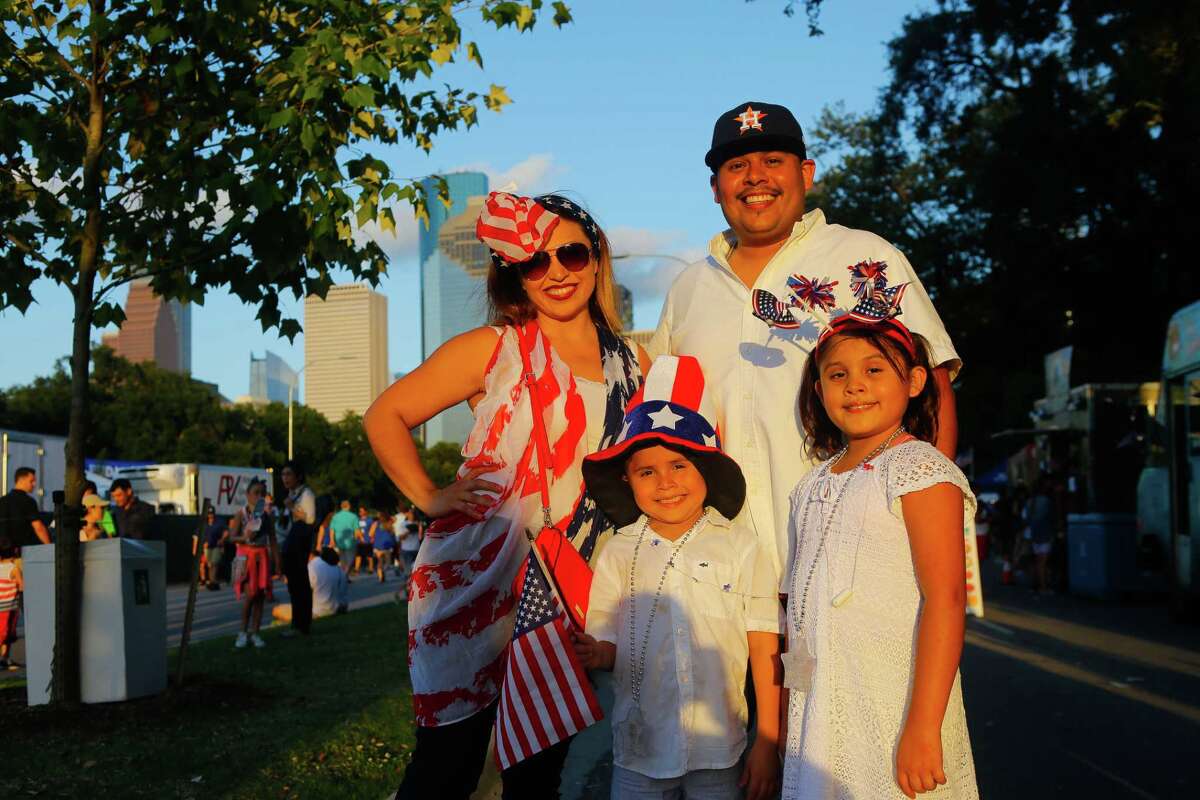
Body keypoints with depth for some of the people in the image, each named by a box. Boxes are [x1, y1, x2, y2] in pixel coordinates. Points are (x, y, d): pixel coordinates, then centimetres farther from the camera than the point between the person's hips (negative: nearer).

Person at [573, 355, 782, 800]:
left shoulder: (741, 548, -2)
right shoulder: (619, 554, 1)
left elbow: (764, 651, -1)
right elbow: (610, 646, 2)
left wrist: (767, 744, -2)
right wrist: (596, 653, -21)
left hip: (720, 753, -1)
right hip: (639, 750, 1)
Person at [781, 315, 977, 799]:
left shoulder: (918, 469, -9)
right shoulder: (815, 482, 12)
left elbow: (944, 599, -18)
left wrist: (923, 728, -23)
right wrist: (787, 709, 12)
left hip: (892, 709, -6)